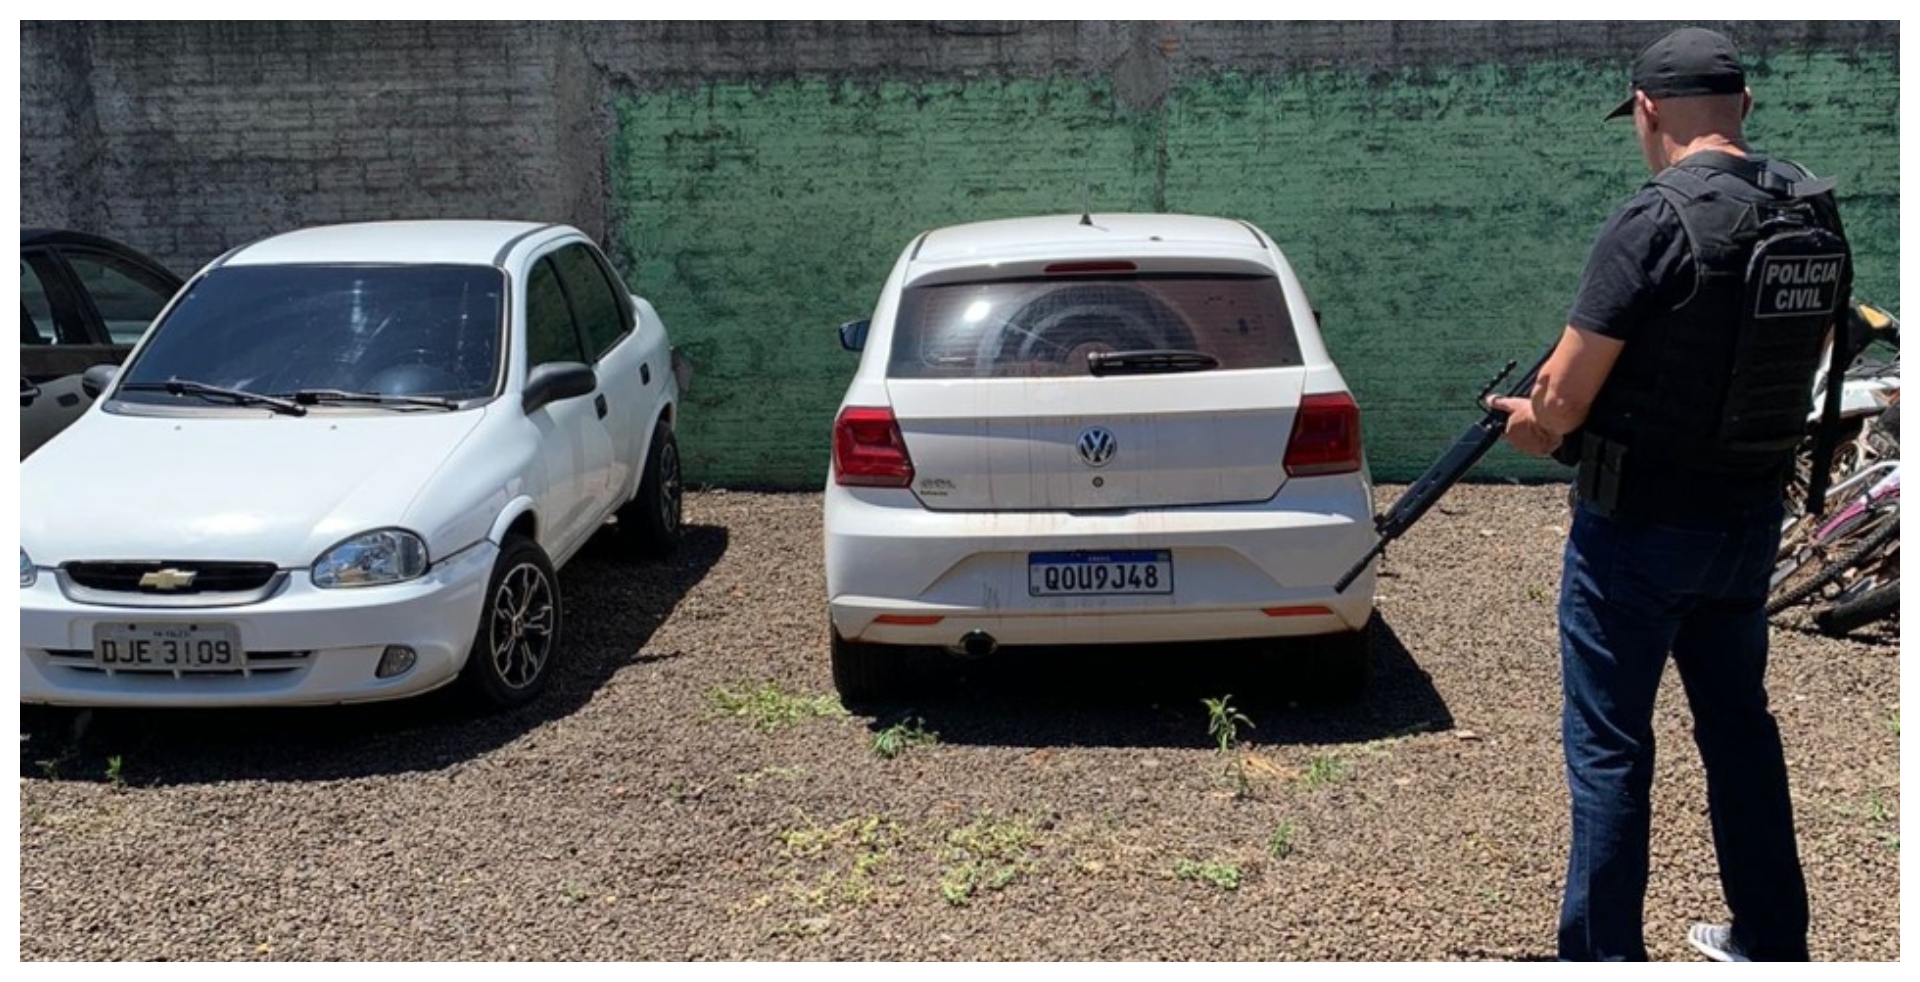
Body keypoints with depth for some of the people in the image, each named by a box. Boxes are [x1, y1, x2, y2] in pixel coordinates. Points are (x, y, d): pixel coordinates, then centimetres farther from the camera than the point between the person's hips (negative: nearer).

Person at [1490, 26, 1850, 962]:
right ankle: (1771, 941, 35)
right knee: (1737, 720, 21)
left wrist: (1532, 421, 4)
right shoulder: (1819, 217, 4)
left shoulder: (1655, 220, -19)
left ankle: (1603, 952, 12)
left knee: (1607, 744, 3)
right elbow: (1788, 362, 13)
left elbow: (1563, 400, -19)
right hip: (1752, 514, 8)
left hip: (1640, 525, -7)